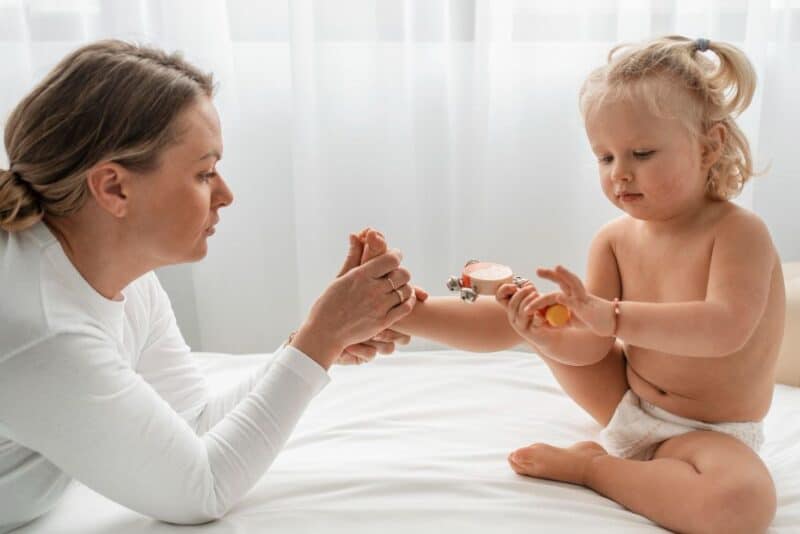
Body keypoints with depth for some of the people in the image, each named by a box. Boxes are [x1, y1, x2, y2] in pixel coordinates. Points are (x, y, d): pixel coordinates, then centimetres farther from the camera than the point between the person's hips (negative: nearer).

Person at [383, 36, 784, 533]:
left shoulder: (740, 231, -19)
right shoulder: (614, 240, -5)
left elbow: (726, 330, -35)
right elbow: (590, 348, -10)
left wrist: (607, 316, -44)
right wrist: (545, 334, -32)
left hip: (707, 434, -4)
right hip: (627, 405, 4)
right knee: (538, 315, -4)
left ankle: (593, 465, -18)